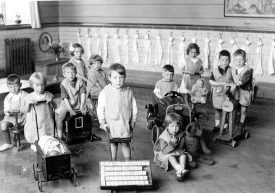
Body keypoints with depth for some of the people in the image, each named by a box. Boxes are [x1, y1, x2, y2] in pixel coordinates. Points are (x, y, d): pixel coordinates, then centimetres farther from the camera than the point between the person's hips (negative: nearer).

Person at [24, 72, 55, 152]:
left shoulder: (49, 95, -2)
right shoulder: (29, 97, -5)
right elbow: (26, 111, -2)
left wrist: (51, 101, -14)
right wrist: (29, 103, -20)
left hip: (46, 120, 1)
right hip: (34, 121, 0)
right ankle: (33, 144, 35)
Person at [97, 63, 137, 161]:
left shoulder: (128, 92, -3)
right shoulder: (105, 92, -9)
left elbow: (134, 108, 5)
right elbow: (100, 109, -4)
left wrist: (133, 121, 6)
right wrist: (102, 123, -5)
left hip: (125, 124, 1)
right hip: (111, 124, 0)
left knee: (125, 143, 6)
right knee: (113, 143, 14)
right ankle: (113, 160, 31)